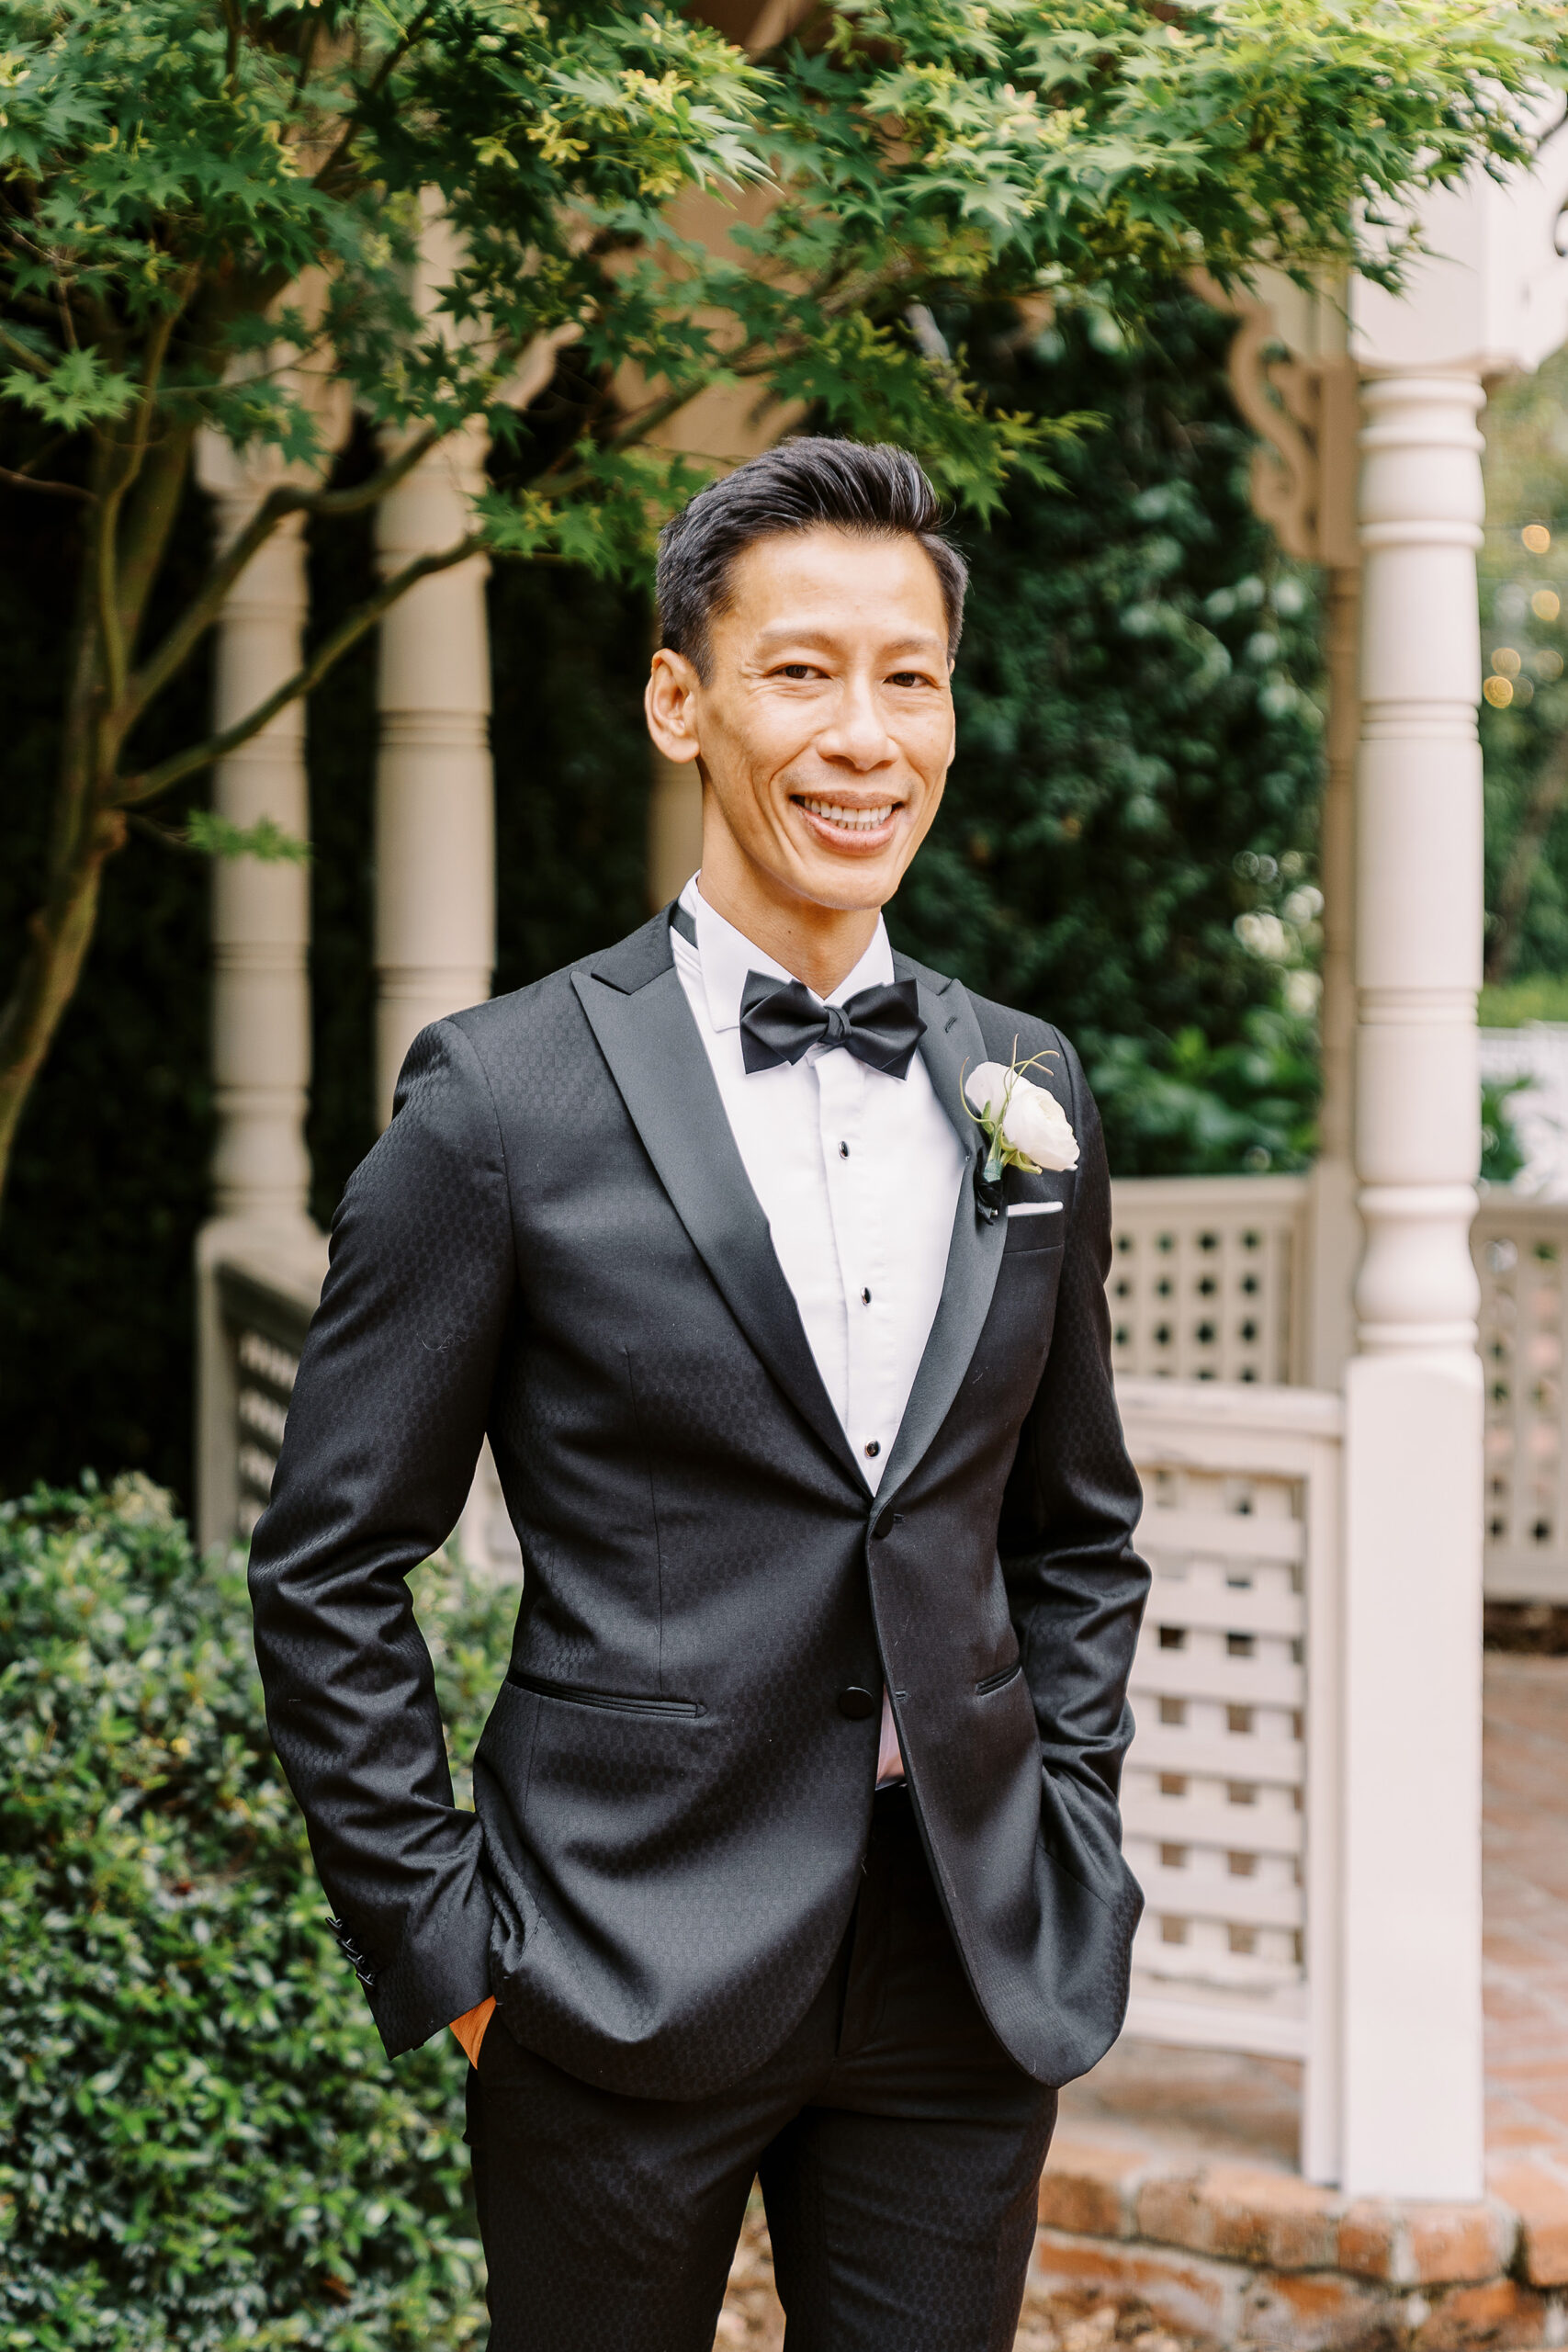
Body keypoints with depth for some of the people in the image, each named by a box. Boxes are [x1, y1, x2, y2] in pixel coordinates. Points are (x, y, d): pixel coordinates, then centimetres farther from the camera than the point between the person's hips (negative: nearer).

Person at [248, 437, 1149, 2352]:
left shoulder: (1029, 1094, 7)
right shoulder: (506, 1096, -6)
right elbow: (329, 1566, -4)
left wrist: (1068, 1864, 8)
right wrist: (438, 1944, -7)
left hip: (971, 1987, 4)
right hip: (624, 1977, -4)